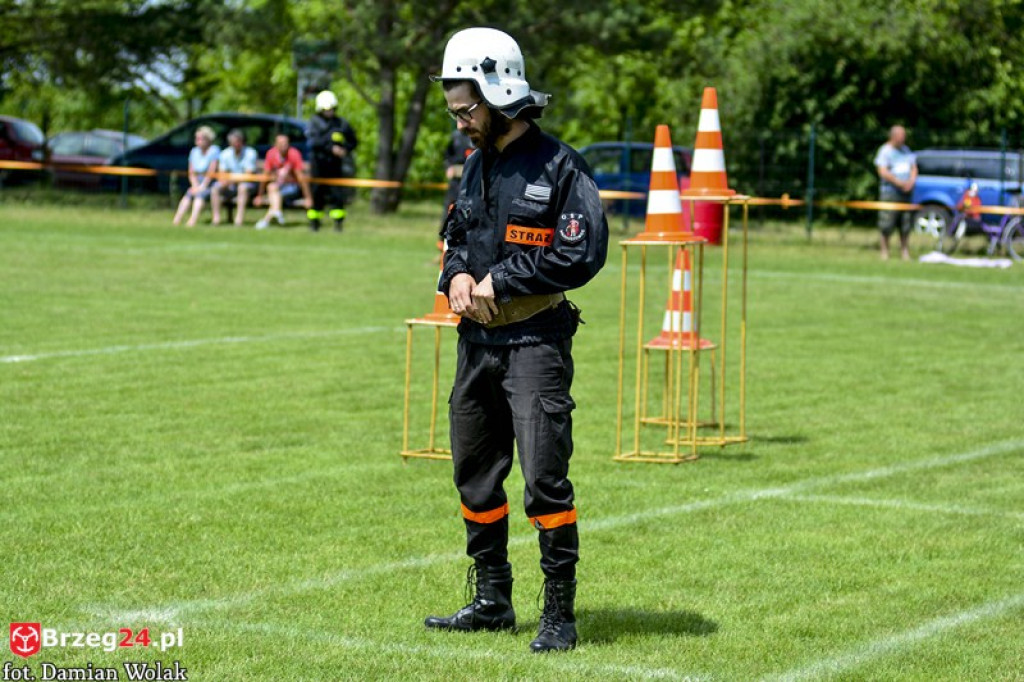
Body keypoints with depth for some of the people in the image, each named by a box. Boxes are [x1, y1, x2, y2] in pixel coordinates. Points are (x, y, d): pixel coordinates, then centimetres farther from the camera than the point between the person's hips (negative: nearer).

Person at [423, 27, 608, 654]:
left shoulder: (559, 166, -11)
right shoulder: (478, 165, 13)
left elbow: (584, 252, -17)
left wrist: (501, 282, -15)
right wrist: (456, 275, 1)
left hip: (535, 340, -8)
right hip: (478, 339, 8)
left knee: (546, 479, -11)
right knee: (476, 477, 14)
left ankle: (561, 614, -3)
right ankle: (493, 601, 26)